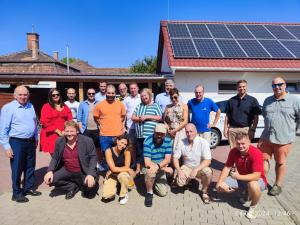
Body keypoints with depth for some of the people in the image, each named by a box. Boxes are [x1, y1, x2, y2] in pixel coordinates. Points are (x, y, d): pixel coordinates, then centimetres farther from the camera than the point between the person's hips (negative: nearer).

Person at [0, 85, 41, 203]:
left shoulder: (30, 106, 7)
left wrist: (36, 138, 16)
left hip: (31, 142, 6)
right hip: (17, 142, -6)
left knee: (30, 166, 16)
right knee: (17, 169, 5)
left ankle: (28, 188, 33)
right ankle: (17, 193, 21)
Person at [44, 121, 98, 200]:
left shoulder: (87, 141, -13)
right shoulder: (59, 142, -2)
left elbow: (93, 158, -11)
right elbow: (55, 158, 6)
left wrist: (91, 174, -23)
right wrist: (50, 171, -13)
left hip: (83, 172, -4)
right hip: (67, 171, 4)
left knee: (90, 186, -28)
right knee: (49, 180, -14)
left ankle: (85, 187, 13)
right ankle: (73, 187, 8)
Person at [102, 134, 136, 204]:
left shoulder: (126, 151, -17)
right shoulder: (109, 151, -19)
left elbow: (127, 167, -19)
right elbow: (113, 169, -22)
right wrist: (129, 170, -22)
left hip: (123, 173, 0)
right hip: (112, 175, 1)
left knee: (123, 175, -38)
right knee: (106, 196, -19)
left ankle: (124, 195, -7)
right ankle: (114, 186, 17)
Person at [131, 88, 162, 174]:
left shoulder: (155, 106, 3)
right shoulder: (139, 106, 15)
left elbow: (159, 118, -6)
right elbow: (133, 117, 12)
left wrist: (147, 117, -12)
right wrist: (139, 118, -10)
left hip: (151, 134, -4)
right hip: (140, 134, 4)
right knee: (139, 152, 11)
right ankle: (138, 169, 23)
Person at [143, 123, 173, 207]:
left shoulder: (168, 141, -13)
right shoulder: (148, 142, -25)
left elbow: (167, 159, -13)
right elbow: (147, 163, -28)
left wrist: (158, 166, -33)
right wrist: (165, 168, -25)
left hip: (161, 170, 4)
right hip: (151, 166, -3)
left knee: (163, 193, -1)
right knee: (150, 171, -37)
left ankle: (154, 182, 32)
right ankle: (149, 193, -9)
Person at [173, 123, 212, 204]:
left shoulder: (203, 142, -14)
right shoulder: (181, 143, -6)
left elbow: (208, 160, -18)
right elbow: (175, 158, -1)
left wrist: (196, 169, -29)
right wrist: (179, 170, -16)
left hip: (200, 167, -2)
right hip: (187, 167, 2)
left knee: (208, 172, -33)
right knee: (180, 182, -22)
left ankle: (204, 192, -3)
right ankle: (190, 179, 17)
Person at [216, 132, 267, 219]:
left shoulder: (256, 153, -29)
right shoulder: (233, 151, -12)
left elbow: (256, 176, -33)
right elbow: (227, 167, -5)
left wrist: (239, 176, -41)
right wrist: (219, 183, -15)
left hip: (256, 179, -5)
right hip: (240, 178, 6)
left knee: (253, 186, -40)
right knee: (221, 186, -11)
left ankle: (253, 206, -6)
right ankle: (245, 191, 16)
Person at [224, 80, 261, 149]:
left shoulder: (252, 100, 4)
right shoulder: (231, 100, 12)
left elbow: (256, 117, 1)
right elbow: (227, 115, 13)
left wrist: (253, 130, -7)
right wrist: (225, 128, 5)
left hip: (246, 129, -2)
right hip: (232, 129, 3)